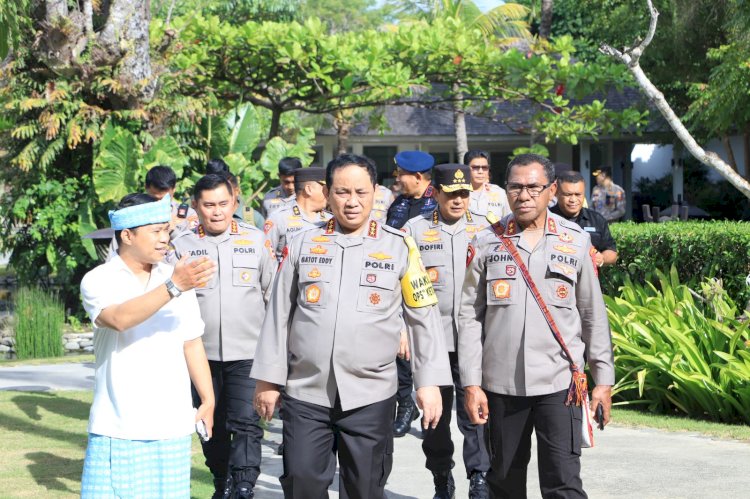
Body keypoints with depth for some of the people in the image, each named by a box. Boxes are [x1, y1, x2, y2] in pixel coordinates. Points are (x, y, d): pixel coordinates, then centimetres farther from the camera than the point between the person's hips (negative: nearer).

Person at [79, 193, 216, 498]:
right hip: (117, 429, -3)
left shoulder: (179, 278, 8)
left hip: (172, 427, 3)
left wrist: (207, 399, 11)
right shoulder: (98, 281, -4)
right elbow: (119, 319, -24)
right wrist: (173, 288, -31)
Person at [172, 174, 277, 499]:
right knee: (211, 425, 12)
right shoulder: (182, 245, 3)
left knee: (246, 422, -12)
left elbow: (272, 292, 9)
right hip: (202, 352, 2)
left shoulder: (256, 239, 4)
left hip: (247, 352, -2)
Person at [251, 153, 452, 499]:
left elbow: (424, 319, 2)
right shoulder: (302, 245, 4)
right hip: (305, 394, 1)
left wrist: (429, 382, -3)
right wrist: (268, 379, 6)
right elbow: (278, 315, 8)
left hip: (370, 396, -1)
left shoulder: (399, 247, 0)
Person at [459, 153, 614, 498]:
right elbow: (470, 317, 3)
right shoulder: (486, 244, 3)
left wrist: (603, 379, 6)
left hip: (559, 383, -1)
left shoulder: (577, 243, 3)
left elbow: (593, 315, 7)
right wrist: (471, 383, -2)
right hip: (500, 384, 1)